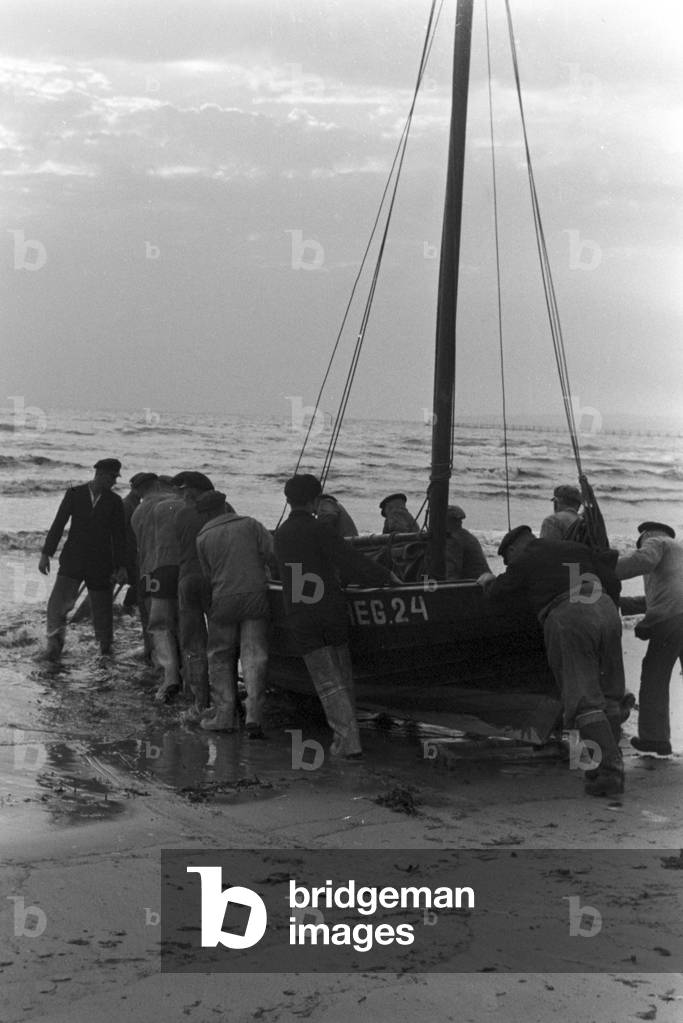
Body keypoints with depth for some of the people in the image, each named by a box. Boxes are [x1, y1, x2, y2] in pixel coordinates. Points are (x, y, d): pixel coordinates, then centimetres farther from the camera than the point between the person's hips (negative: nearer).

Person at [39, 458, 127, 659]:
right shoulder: (74, 494, 1)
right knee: (59, 600, -16)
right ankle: (55, 641, -13)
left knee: (101, 606, 5)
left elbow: (119, 536, 4)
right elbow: (58, 524, 2)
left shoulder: (114, 501, 2)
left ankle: (105, 644, 25)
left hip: (100, 564, 0)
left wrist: (121, 567, 0)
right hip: (73, 559, 0)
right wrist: (46, 553, -2)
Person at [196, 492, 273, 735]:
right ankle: (254, 715, -10)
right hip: (256, 596, 0)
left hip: (223, 600, 0)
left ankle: (224, 716, 11)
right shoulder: (250, 524, 3)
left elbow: (206, 574, 4)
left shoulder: (203, 537, 3)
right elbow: (271, 553, -3)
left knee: (220, 658, 12)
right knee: (254, 656, 1)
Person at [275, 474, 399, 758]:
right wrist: (385, 576, -2)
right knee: (343, 678, 14)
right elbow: (351, 561, -12)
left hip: (300, 619, 3)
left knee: (327, 682, 0)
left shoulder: (280, 535, 9)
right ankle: (345, 737, 18)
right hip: (331, 611, -3)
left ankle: (348, 741, -9)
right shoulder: (317, 530, -8)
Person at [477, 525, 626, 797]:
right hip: (606, 610, 5)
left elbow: (499, 594, 24)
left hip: (566, 619, -5)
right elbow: (611, 581, 26)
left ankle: (608, 772, -13)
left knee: (585, 701, -6)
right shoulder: (576, 549, 28)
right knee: (608, 695, 15)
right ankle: (610, 762, 13)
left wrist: (488, 581, 46)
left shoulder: (524, 562, 14)